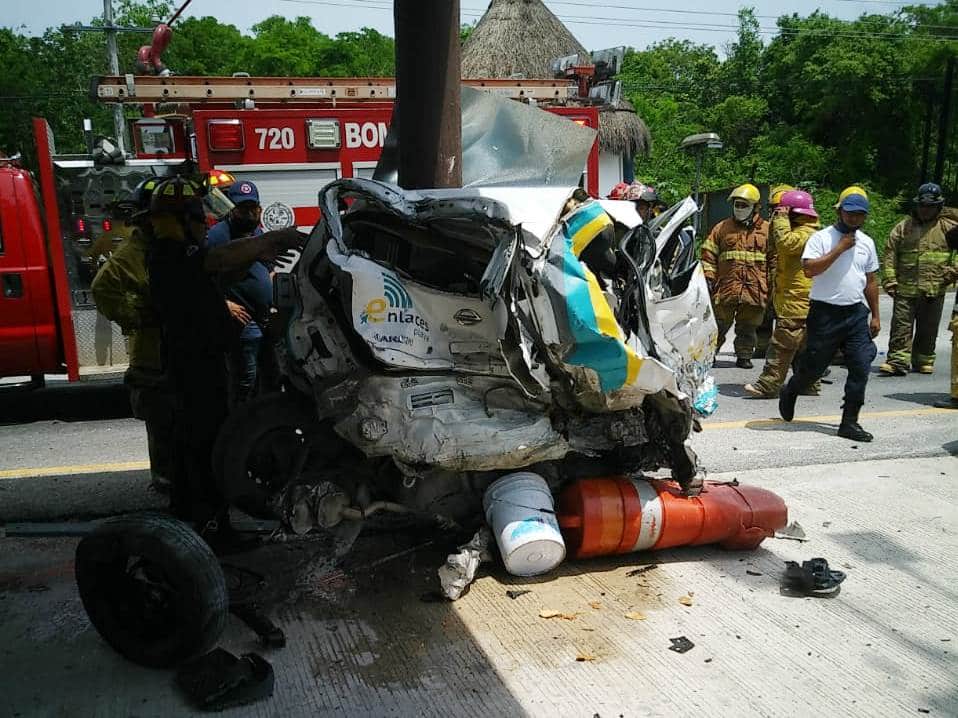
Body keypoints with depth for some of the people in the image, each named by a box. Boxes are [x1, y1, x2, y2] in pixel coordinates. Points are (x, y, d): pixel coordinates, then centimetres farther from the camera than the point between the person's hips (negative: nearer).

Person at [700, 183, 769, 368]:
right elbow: (708, 254, 9)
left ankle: (744, 356, 19)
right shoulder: (722, 228, 9)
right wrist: (708, 277, -1)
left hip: (755, 289, 0)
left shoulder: (766, 230, 8)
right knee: (719, 324, 4)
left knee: (747, 327, 9)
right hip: (726, 288, 0)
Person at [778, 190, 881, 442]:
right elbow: (809, 269, -20)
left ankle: (849, 422, 6)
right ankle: (789, 393, 34)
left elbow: (871, 281, 19)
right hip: (825, 312, -5)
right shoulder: (821, 238, -5)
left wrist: (875, 315, 16)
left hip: (856, 313, 5)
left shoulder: (867, 242, 14)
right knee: (813, 365, 4)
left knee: (861, 367, -3)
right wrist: (840, 248, -17)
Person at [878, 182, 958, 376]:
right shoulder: (903, 227, 8)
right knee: (901, 326, -5)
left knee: (928, 330, 10)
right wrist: (889, 280, -3)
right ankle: (898, 361, -5)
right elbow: (889, 254, 6)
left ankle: (923, 361, 22)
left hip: (935, 289, 0)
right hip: (905, 289, 0)